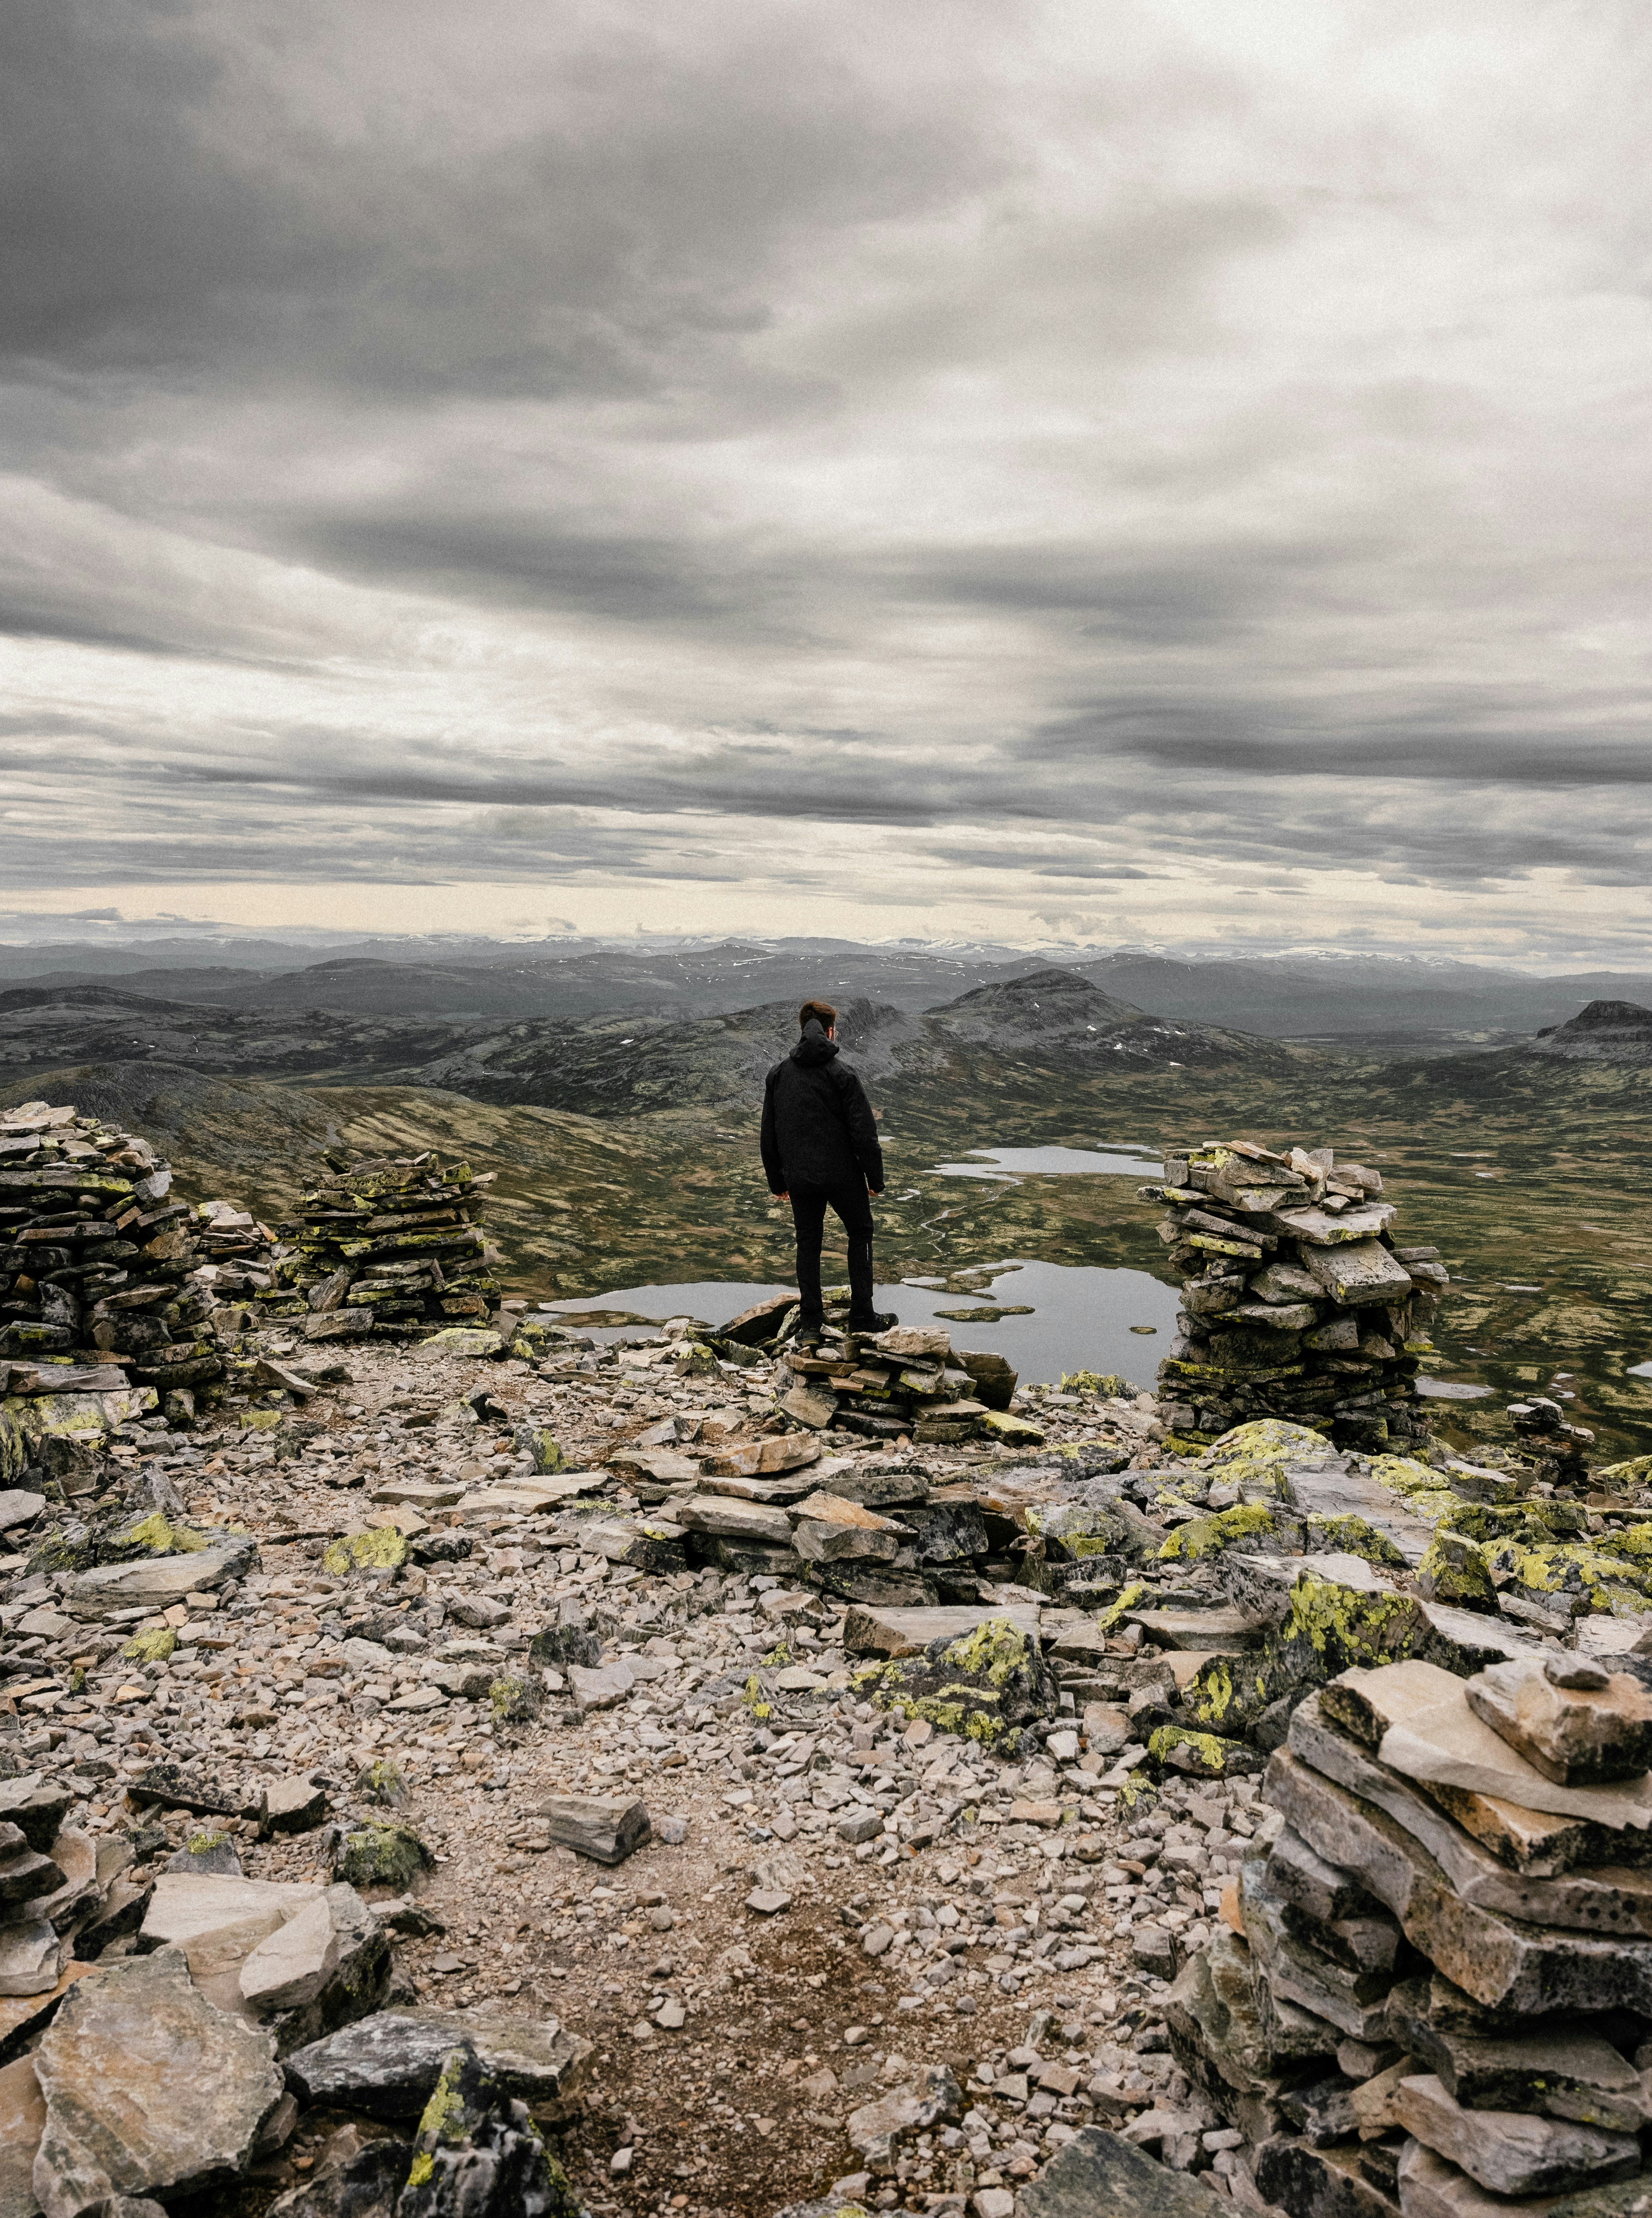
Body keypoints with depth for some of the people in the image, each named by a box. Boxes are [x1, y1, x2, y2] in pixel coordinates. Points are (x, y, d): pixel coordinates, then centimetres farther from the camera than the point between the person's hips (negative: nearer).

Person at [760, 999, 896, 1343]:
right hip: (842, 1175, -3)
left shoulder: (778, 1074, 3)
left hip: (799, 1179, 4)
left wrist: (777, 1182, 18)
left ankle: (810, 1322, 16)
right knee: (860, 1234, 14)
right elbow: (864, 1131, -13)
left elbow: (768, 1136, 9)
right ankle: (862, 1317, 14)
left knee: (808, 1243, 15)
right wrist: (876, 1178, -3)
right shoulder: (840, 1073, -11)